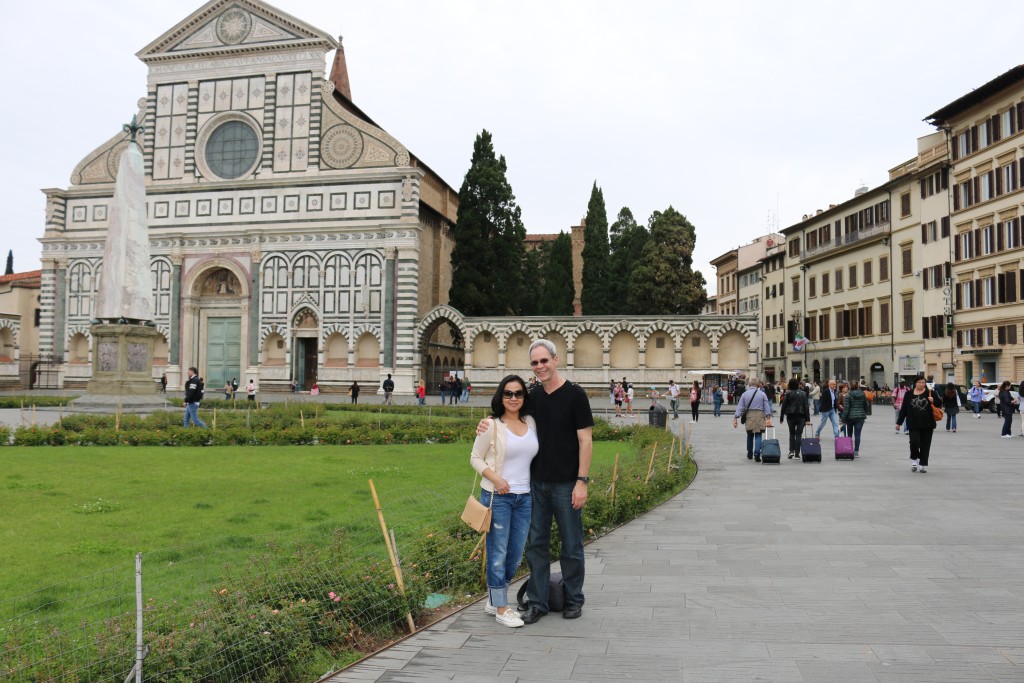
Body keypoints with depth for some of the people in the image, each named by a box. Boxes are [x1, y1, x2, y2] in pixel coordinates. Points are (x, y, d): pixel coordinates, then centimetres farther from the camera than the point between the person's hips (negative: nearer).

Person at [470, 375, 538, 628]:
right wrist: (495, 478, -18)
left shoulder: (531, 423, 7)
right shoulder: (491, 425, -8)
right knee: (498, 552, 2)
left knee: (516, 553, 13)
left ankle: (494, 600, 30)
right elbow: (475, 458, -4)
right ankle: (501, 609, 15)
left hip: (524, 497, 6)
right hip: (498, 496, -6)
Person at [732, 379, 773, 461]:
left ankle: (749, 454, 25)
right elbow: (767, 407, -3)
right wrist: (768, 418, -4)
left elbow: (739, 407, 0)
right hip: (760, 416, -2)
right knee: (758, 436, -1)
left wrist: (735, 418, -1)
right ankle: (757, 454, -16)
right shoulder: (762, 394, 1)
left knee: (750, 435, 15)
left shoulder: (745, 394, 4)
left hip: (748, 416, 2)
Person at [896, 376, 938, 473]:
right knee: (914, 441, -15)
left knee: (925, 445, 4)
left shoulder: (929, 393, 4)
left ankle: (923, 464, 16)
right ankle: (914, 459, 11)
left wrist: (933, 401, -16)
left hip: (927, 425, 1)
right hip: (914, 424, -1)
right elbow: (903, 409, 10)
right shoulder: (908, 394, 6)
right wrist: (899, 422, 9)